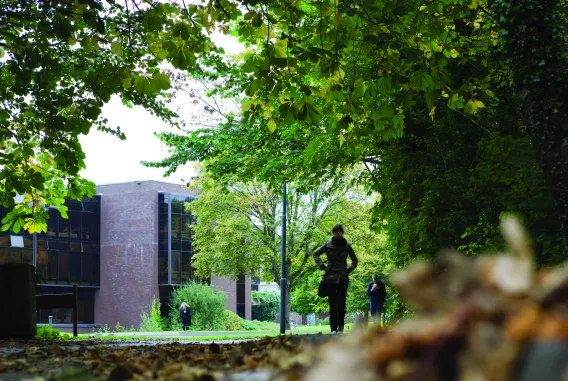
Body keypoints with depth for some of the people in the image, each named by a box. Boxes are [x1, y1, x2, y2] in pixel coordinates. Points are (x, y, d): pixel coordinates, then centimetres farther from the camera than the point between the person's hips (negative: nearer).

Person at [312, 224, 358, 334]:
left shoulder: (347, 246, 5)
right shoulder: (328, 245, 2)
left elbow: (355, 260, 18)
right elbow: (315, 254, 12)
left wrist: (349, 269, 4)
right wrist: (323, 267, 2)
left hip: (343, 278, 0)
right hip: (331, 278, 0)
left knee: (341, 303, -6)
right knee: (333, 304, -2)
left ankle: (340, 326, 7)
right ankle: (333, 328, 0)